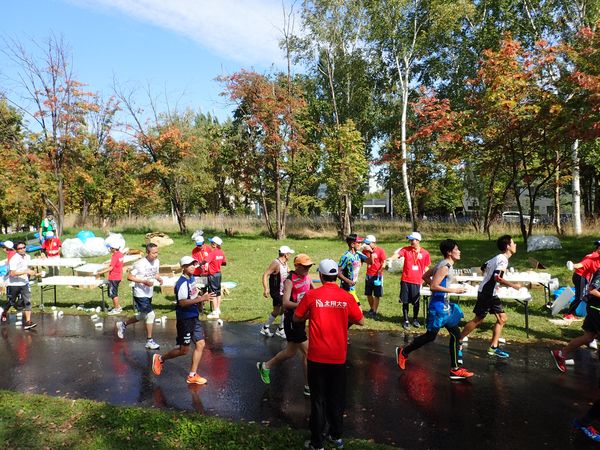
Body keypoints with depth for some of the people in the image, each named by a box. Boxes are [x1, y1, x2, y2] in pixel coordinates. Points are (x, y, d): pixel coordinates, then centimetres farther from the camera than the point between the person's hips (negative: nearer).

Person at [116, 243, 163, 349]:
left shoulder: (157, 262, 0)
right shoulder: (140, 264, -21)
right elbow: (129, 277, -17)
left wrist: (159, 278, -7)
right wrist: (144, 281, -26)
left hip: (149, 293, 8)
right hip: (140, 294, -8)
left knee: (142, 316, 21)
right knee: (150, 315, -11)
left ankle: (123, 325, 46)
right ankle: (149, 341, 3)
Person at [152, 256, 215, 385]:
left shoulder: (192, 278, 8)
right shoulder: (182, 283, -20)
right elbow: (182, 302, -28)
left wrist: (202, 296, 7)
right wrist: (201, 299, -32)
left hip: (194, 317, 8)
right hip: (185, 319, -8)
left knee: (200, 344, 6)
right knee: (184, 350, 3)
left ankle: (192, 376, 17)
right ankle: (160, 358, 27)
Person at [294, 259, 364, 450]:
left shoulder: (311, 295, -9)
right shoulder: (346, 297, -6)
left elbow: (296, 319, 2)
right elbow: (360, 321, 4)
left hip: (317, 356, -1)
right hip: (338, 357, 2)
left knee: (318, 399, 11)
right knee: (337, 398, 19)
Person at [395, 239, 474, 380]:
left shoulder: (444, 265, 11)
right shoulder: (445, 267, -18)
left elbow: (425, 276, 17)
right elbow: (434, 286, -25)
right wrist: (454, 290, -21)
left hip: (444, 306, 10)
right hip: (438, 306, -10)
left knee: (456, 335, 8)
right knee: (430, 336, 3)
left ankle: (455, 369, 14)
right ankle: (403, 352, 19)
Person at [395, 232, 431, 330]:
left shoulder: (425, 253, -1)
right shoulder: (405, 249, -3)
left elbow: (426, 268, 7)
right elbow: (397, 254, -22)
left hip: (417, 281, 0)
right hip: (405, 280, 0)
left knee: (416, 302, 10)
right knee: (405, 301, 6)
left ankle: (415, 319, 30)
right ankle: (405, 320, 20)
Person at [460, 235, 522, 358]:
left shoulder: (498, 257, 12)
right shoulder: (503, 259, -17)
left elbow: (484, 268, 22)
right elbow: (497, 277, -28)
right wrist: (513, 285, -19)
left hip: (491, 293, 10)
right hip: (486, 293, -10)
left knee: (502, 318, 8)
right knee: (478, 319, -3)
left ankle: (493, 348, 12)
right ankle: (458, 341, 7)